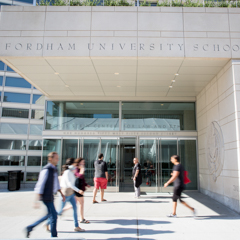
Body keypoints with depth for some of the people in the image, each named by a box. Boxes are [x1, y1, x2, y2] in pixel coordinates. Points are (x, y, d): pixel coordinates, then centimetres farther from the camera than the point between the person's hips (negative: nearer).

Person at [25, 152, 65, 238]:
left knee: (49, 215, 17)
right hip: (46, 197, -10)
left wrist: (62, 194, 17)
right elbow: (40, 185, -20)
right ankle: (54, 236, 12)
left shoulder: (54, 169, 11)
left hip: (50, 196, 10)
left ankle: (29, 228, 27)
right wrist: (37, 201, -22)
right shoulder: (46, 170, -18)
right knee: (53, 215, -2)